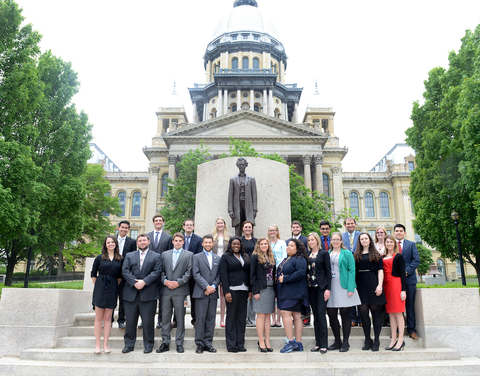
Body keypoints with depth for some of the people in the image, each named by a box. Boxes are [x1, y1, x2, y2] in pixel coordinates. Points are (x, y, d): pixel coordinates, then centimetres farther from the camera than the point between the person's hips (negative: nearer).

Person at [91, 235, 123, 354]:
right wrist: (97, 287, 1)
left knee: (108, 318, 6)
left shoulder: (120, 259, 6)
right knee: (99, 318, 2)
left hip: (112, 290, 1)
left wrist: (115, 286, 3)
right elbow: (93, 274, 6)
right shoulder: (99, 258, 2)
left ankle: (105, 345, 12)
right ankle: (97, 345, 9)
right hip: (100, 289, -1)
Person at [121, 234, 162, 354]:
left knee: (148, 321, 2)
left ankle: (148, 345, 14)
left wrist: (144, 282, -15)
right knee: (130, 320, 7)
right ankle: (129, 344, 20)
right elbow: (125, 271, 3)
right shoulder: (129, 256, 15)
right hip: (131, 293, 2)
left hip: (148, 294, -2)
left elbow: (157, 272, -3)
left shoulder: (156, 256, 8)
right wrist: (134, 282, -11)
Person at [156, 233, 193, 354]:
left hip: (180, 291, -2)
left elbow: (189, 272, -2)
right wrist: (164, 281, -7)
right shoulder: (165, 254, 15)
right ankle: (165, 343, 15)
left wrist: (178, 282, -11)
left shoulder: (189, 255, 6)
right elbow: (161, 270, 10)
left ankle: (179, 343, 12)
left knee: (180, 318, 3)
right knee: (165, 317, 6)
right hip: (166, 290, 3)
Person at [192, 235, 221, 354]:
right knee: (200, 318, -3)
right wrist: (206, 286, -13)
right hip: (201, 293, -3)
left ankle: (208, 343, 15)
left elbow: (219, 274, 9)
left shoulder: (218, 258, 14)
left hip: (213, 293, 3)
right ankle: (199, 343, 8)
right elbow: (196, 274, -5)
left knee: (211, 318, 6)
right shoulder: (196, 257, 4)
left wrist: (213, 286, -7)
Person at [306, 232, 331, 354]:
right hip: (311, 288, 5)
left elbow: (328, 271, -5)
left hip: (321, 287, -5)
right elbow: (306, 271, 13)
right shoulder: (307, 254, 11)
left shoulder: (324, 253, -3)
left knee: (321, 314, -7)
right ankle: (318, 343, 16)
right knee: (315, 315, 9)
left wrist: (328, 289, -11)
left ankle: (323, 344, 0)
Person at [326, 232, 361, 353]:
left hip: (343, 287, -4)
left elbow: (352, 270, -5)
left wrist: (350, 288, -14)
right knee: (331, 314, 4)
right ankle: (337, 341, 19)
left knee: (345, 315, 2)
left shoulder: (347, 253, 2)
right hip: (331, 288, 4)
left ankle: (345, 342, 14)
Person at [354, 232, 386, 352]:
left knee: (375, 311, 1)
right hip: (361, 285, 2)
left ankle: (376, 341, 9)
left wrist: (380, 285, -11)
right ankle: (368, 340, 12)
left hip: (373, 284, -2)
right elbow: (354, 271, 10)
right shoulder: (356, 255, 12)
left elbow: (380, 270, 1)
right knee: (363, 311, 0)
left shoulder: (376, 254, 7)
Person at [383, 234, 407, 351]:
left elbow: (402, 274, -3)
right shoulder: (382, 258, 15)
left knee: (398, 313, -4)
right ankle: (394, 339, 13)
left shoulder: (399, 257, 1)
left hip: (396, 284, -5)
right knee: (391, 313, 8)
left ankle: (401, 340, 2)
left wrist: (403, 290, -10)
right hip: (386, 285, 5)